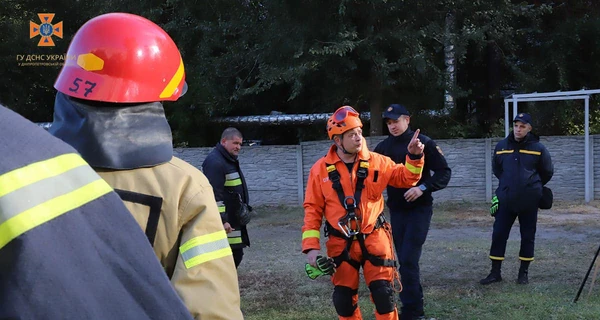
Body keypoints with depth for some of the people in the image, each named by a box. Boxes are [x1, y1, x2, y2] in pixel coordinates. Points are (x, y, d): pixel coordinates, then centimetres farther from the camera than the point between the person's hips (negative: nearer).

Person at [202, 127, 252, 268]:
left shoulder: (230, 160, 17)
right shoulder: (215, 162, -17)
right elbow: (214, 194, -23)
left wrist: (243, 209, 26)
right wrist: (222, 221, -26)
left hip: (233, 221, 11)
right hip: (223, 221, -11)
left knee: (236, 254, 14)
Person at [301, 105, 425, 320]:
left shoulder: (375, 162, -3)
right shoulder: (321, 169, -4)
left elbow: (405, 178, 7)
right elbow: (313, 209, -1)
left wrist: (414, 157, -13)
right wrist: (311, 246, -7)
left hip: (374, 238, 0)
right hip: (341, 243, 0)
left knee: (384, 293, -2)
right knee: (343, 298, 7)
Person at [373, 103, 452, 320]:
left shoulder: (424, 143, -6)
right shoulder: (384, 147, 6)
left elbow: (444, 172, -8)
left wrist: (423, 188, -21)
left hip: (419, 209, -5)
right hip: (396, 210, 5)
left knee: (409, 259, -13)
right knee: (404, 260, 8)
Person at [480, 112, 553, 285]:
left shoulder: (538, 148, -4)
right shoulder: (501, 146, 2)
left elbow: (547, 172, 9)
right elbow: (496, 168, 20)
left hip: (529, 201, -2)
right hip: (505, 200, 2)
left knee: (528, 237, 6)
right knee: (498, 235, 0)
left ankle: (524, 272, 18)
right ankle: (495, 272, 9)